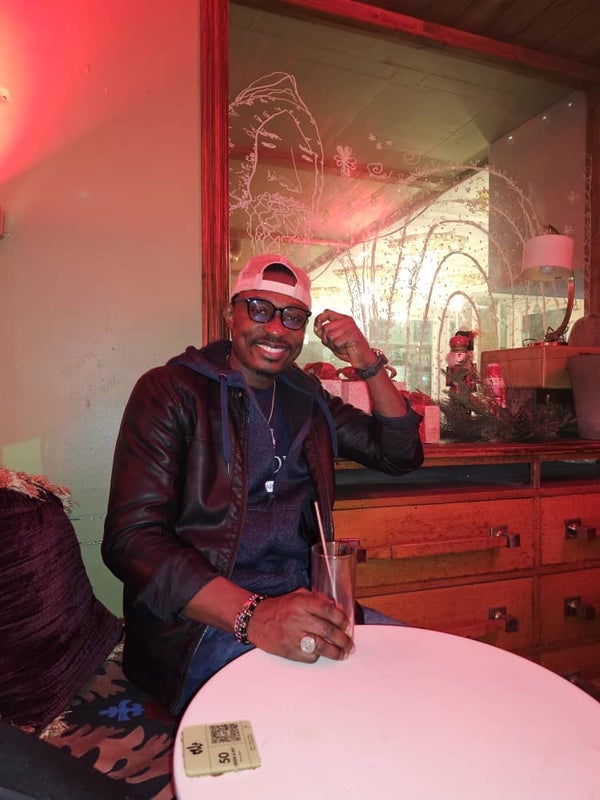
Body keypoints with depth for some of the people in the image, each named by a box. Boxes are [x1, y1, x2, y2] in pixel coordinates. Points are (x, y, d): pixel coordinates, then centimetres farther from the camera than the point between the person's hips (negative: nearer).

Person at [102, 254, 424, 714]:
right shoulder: (171, 391, -5)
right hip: (200, 621, -6)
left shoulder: (307, 397, 12)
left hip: (300, 603, 7)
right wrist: (253, 616, -28)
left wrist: (369, 363, -2)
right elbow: (132, 538, -15)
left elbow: (401, 455, 13)